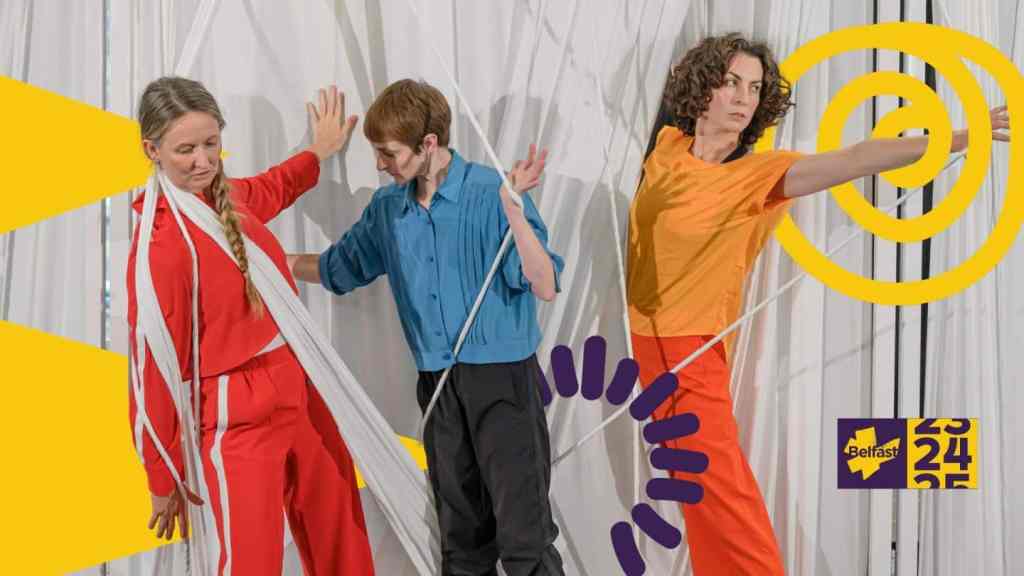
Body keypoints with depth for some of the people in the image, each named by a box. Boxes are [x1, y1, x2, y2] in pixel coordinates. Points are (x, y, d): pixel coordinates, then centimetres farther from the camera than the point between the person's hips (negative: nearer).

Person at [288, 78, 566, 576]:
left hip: (503, 373, -5)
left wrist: (514, 211, -29)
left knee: (522, 521, -5)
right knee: (459, 522, 14)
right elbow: (336, 269, 18)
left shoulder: (490, 195, -12)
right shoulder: (387, 208, 5)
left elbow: (545, 287, -17)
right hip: (437, 381, 5)